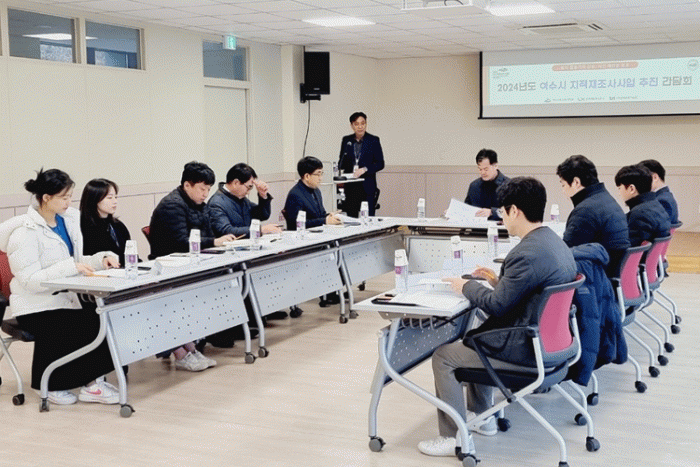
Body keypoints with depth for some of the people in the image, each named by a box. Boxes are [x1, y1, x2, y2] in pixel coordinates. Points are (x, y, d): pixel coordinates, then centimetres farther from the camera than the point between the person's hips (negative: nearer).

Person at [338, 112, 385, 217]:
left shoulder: (373, 140, 1)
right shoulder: (346, 140, 10)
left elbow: (380, 163, -1)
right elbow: (341, 160, 19)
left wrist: (365, 169, -15)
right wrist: (341, 170, -2)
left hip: (367, 185, -3)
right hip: (350, 186, 3)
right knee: (351, 215, -1)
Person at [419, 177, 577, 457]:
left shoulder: (528, 253, -26)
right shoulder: (555, 242, 6)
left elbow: (497, 306, -20)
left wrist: (466, 286, -5)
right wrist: (499, 281, 13)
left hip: (526, 350, -10)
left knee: (443, 356, -1)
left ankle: (454, 438, 8)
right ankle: (483, 417, 37)